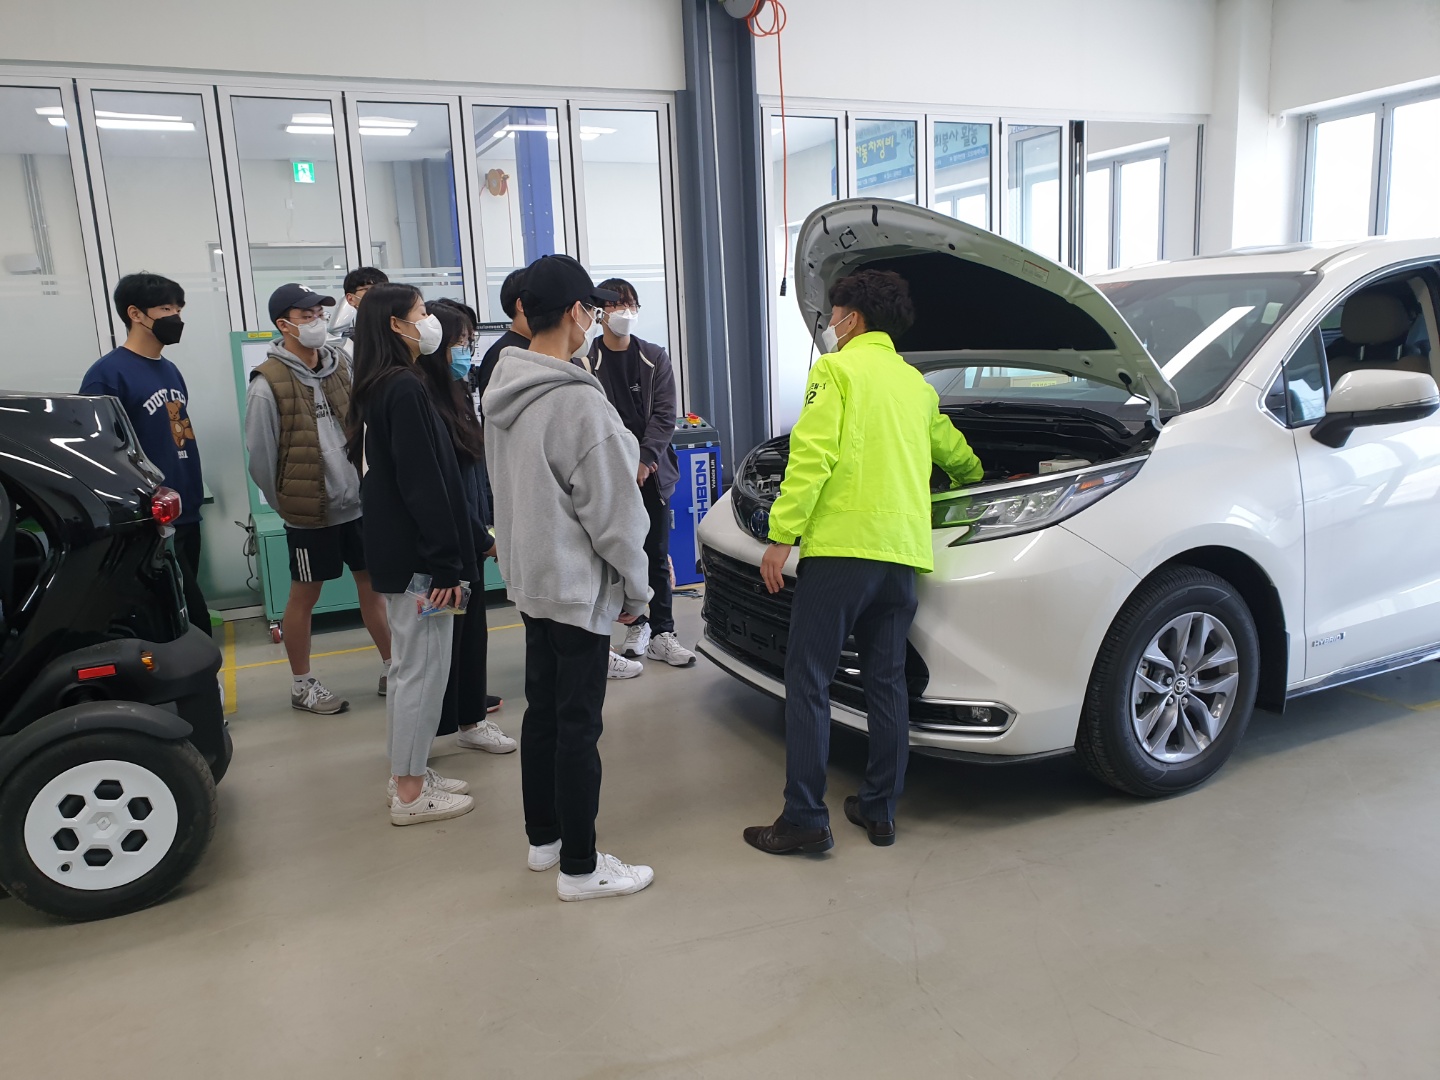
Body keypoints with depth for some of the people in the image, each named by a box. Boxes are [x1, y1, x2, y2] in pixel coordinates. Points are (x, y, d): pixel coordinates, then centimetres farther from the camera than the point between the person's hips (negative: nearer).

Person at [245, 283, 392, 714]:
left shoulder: (341, 364, 4)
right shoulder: (268, 383, -13)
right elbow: (260, 455, -8)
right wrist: (286, 503, 0)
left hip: (358, 502, 5)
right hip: (309, 513, -5)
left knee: (373, 585, 12)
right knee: (304, 596, 8)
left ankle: (390, 669, 26)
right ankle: (302, 685, 23)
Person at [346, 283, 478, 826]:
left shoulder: (376, 389, 13)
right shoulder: (405, 389, -17)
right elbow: (422, 484, -22)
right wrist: (445, 565, -19)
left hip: (394, 551, 10)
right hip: (416, 554, -10)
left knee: (409, 664, 17)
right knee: (422, 667, -1)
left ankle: (409, 774, 27)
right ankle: (410, 792, 9)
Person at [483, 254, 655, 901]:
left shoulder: (502, 390, 6)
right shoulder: (579, 402, -22)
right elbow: (612, 512, -18)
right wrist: (635, 588, -6)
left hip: (530, 580, 9)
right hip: (579, 587, -9)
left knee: (542, 711, 19)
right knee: (578, 727, 1)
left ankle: (543, 837, 34)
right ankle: (579, 867, 14)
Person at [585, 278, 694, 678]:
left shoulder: (655, 357, 8)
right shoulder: (586, 362, -3)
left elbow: (664, 415, 1)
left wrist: (644, 460, -10)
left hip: (652, 473, 3)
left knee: (657, 556, 8)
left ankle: (661, 633, 16)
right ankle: (638, 625, 17)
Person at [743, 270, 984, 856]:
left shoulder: (836, 370, 1)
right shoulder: (916, 384, 23)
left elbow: (812, 456, -12)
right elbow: (954, 452, 38)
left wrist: (780, 536, -11)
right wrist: (977, 479, 60)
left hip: (840, 544, -7)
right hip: (902, 551, 7)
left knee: (808, 681, -2)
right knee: (887, 683, 12)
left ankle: (805, 818, 0)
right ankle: (879, 809, 20)